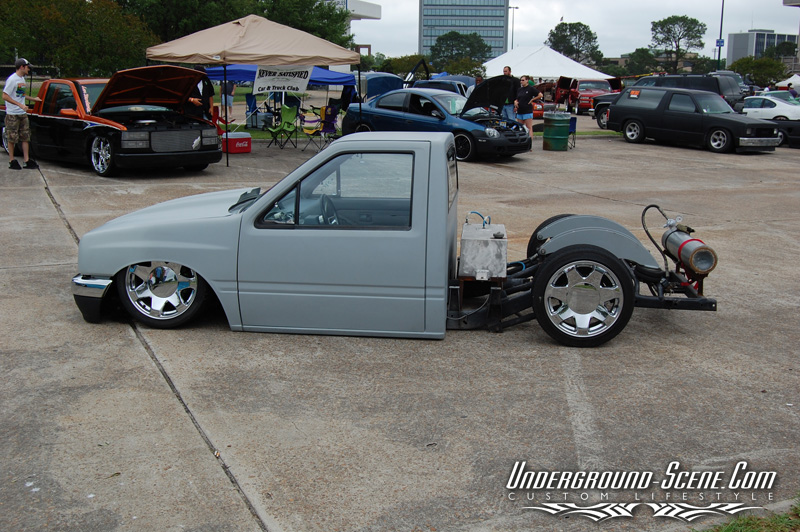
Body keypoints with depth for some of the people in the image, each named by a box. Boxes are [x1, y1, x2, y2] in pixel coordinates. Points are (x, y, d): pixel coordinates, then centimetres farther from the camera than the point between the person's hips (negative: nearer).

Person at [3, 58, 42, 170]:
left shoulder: (22, 79, 13)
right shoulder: (12, 79, -15)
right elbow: (5, 96, -19)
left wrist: (33, 99, 29)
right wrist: (20, 105, -24)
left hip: (23, 113, 8)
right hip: (12, 114, -8)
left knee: (26, 137, 7)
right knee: (12, 138, 0)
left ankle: (26, 160, 10)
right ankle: (11, 161, 8)